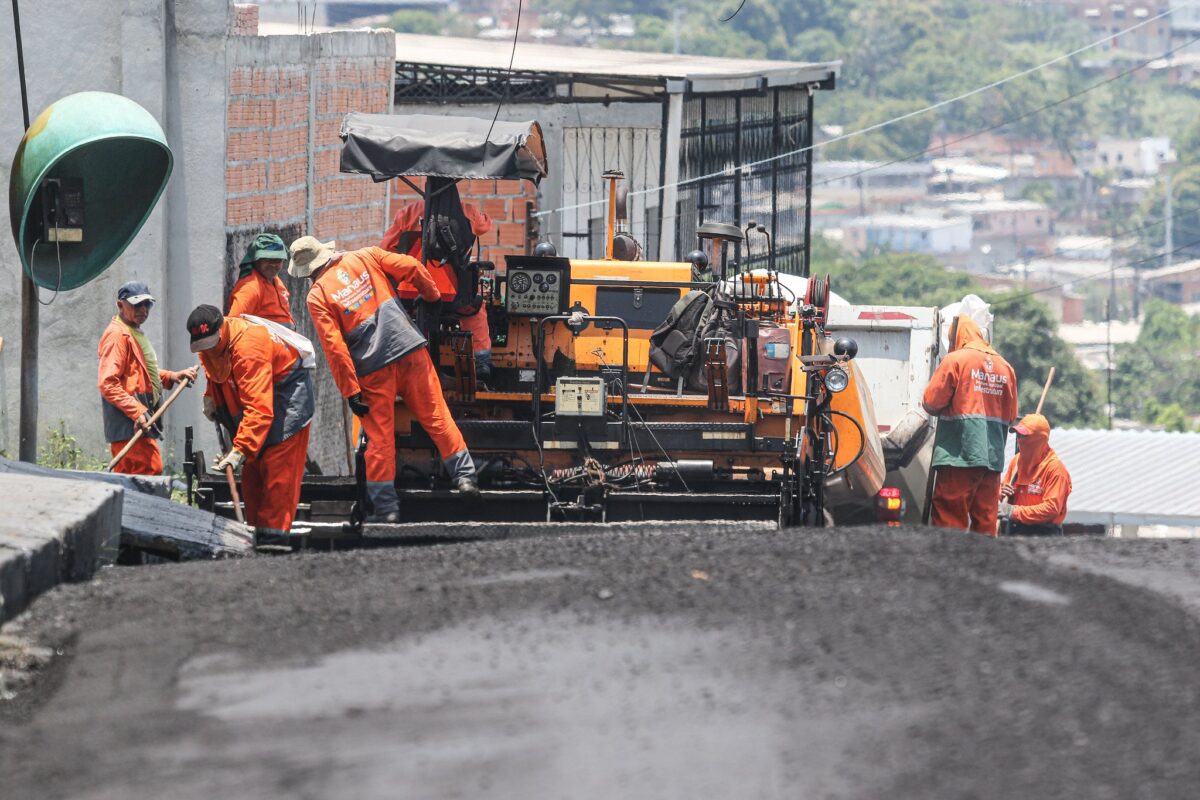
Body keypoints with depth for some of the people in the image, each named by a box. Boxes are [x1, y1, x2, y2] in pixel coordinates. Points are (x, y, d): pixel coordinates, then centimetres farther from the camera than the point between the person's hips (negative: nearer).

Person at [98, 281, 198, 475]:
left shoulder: (135, 333, 22)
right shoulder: (117, 335, -12)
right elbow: (108, 384, -20)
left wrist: (173, 377, 16)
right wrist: (137, 412, -25)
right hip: (128, 423, -10)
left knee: (125, 476, 9)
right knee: (151, 468, -17)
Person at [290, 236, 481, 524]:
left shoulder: (317, 296, -2)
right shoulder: (365, 258, 6)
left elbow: (334, 348, -7)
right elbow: (412, 267, 3)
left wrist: (351, 392, -4)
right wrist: (432, 297, 22)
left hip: (373, 368, -2)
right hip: (411, 350, 2)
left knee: (380, 437, 4)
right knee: (436, 416, 11)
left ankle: (386, 507, 5)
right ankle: (464, 476, 9)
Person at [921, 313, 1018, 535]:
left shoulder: (955, 360, -4)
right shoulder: (1004, 367, 13)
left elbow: (931, 403, -5)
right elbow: (1011, 415, 16)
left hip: (959, 454, -5)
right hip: (992, 457, 5)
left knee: (949, 518, -4)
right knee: (985, 521, 7)